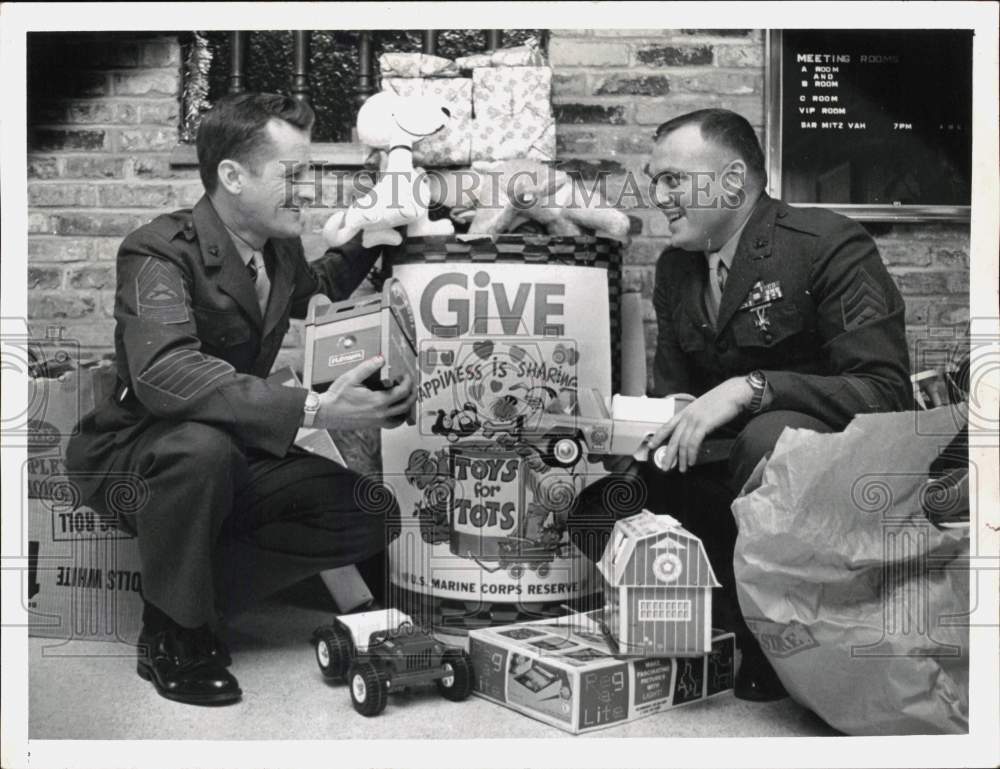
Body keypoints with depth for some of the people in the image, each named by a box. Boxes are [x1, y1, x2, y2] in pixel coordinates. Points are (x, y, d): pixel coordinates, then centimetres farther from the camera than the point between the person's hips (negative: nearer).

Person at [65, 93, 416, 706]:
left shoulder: (281, 250, 0)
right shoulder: (161, 252, -22)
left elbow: (318, 291, 26)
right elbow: (163, 374, -41)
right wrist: (315, 411, -48)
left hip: (236, 457, 7)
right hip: (131, 457, -7)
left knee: (374, 516, -9)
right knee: (202, 446, -41)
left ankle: (191, 608, 1)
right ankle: (173, 636, -14)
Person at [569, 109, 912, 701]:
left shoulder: (830, 246, -14)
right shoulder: (675, 268, 8)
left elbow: (886, 392, -23)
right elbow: (674, 391, 17)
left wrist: (751, 387, -33)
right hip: (728, 461, 6)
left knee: (770, 437, -39)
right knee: (597, 510, -12)